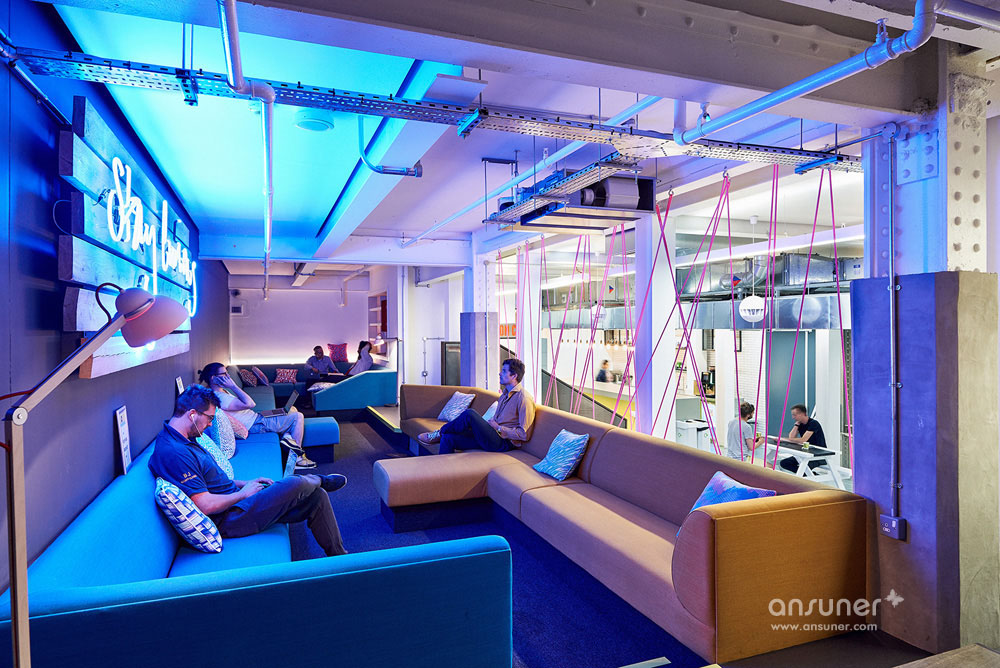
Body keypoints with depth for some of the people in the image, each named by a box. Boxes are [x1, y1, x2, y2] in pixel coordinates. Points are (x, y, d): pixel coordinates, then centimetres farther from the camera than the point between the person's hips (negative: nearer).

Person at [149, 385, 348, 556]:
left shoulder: (184, 441, 11)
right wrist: (243, 493, -11)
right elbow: (205, 505, -27)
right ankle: (316, 480, 16)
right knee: (296, 484, -23)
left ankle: (338, 556, 16)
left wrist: (245, 484, 10)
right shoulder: (174, 453, -24)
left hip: (235, 501, 10)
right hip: (228, 520, -10)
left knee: (317, 496, 2)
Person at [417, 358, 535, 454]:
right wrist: (482, 423, 8)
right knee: (448, 438, -8)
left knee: (469, 414, -24)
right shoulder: (505, 393, 19)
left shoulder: (524, 399, -12)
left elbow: (523, 434, -17)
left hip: (503, 443, -9)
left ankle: (439, 433, -1)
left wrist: (498, 428, -12)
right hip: (492, 438, 9)